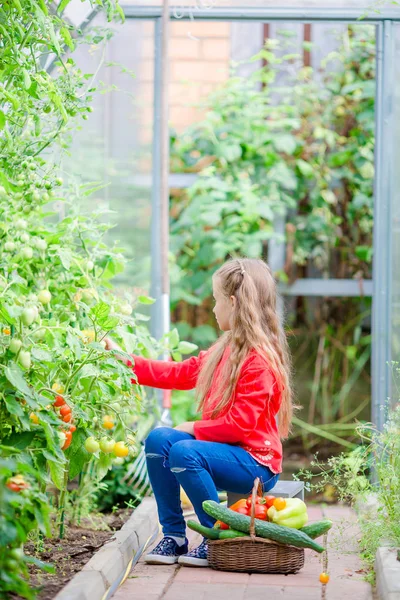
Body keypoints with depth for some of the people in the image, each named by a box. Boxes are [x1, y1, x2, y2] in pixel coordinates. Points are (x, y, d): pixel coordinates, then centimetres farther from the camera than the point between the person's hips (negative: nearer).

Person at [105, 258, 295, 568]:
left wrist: (195, 429, -13)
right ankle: (174, 536, -3)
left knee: (184, 451, -30)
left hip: (255, 463, -9)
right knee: (158, 438, -8)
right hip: (224, 447, 9)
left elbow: (240, 423, -23)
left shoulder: (259, 360, -18)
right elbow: (179, 373, 19)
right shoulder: (224, 351, 12)